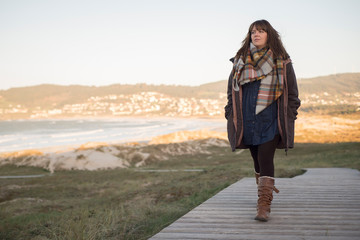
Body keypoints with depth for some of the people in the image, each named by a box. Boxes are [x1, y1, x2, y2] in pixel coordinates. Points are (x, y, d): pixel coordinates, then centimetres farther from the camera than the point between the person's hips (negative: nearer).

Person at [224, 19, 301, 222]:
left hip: (271, 119, -3)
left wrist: (289, 117, 0)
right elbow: (232, 90, 15)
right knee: (257, 159, 12)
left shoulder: (282, 61, 3)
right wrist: (231, 115, 9)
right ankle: (265, 192, 33)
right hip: (248, 120, 3)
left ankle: (265, 205, -12)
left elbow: (292, 92, 6)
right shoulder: (240, 61, 10)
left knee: (265, 158, -13)